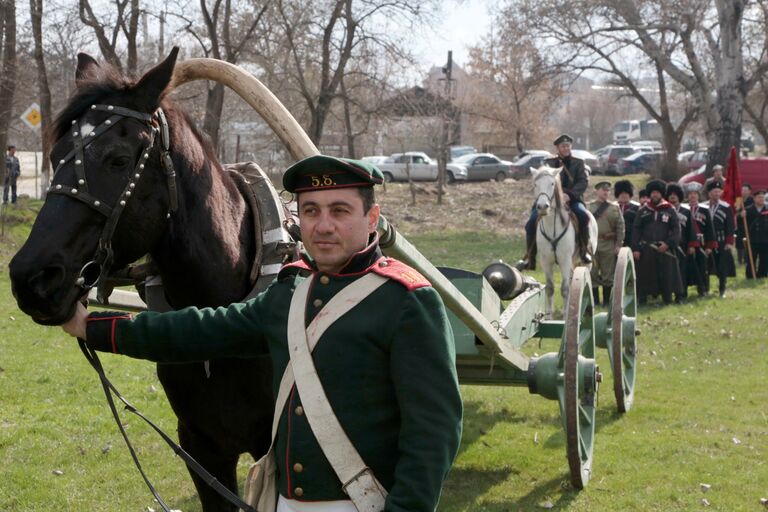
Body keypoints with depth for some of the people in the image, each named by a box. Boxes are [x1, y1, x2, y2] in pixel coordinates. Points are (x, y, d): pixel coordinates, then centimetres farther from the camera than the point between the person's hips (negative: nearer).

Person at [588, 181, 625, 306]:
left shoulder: (615, 207, 5)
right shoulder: (588, 207, 4)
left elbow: (620, 226, 2)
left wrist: (618, 244, -4)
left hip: (609, 245, 0)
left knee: (608, 275, 5)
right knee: (592, 274, 2)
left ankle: (606, 301, 14)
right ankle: (595, 300, 10)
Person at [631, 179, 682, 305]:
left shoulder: (670, 210, 6)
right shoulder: (642, 211, 9)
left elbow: (676, 230, 1)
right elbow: (636, 230, 5)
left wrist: (668, 244, -12)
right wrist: (635, 249, -4)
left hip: (664, 249, 0)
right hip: (646, 250, 0)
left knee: (666, 276, 1)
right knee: (644, 276, 1)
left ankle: (667, 301, 9)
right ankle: (641, 301, 7)